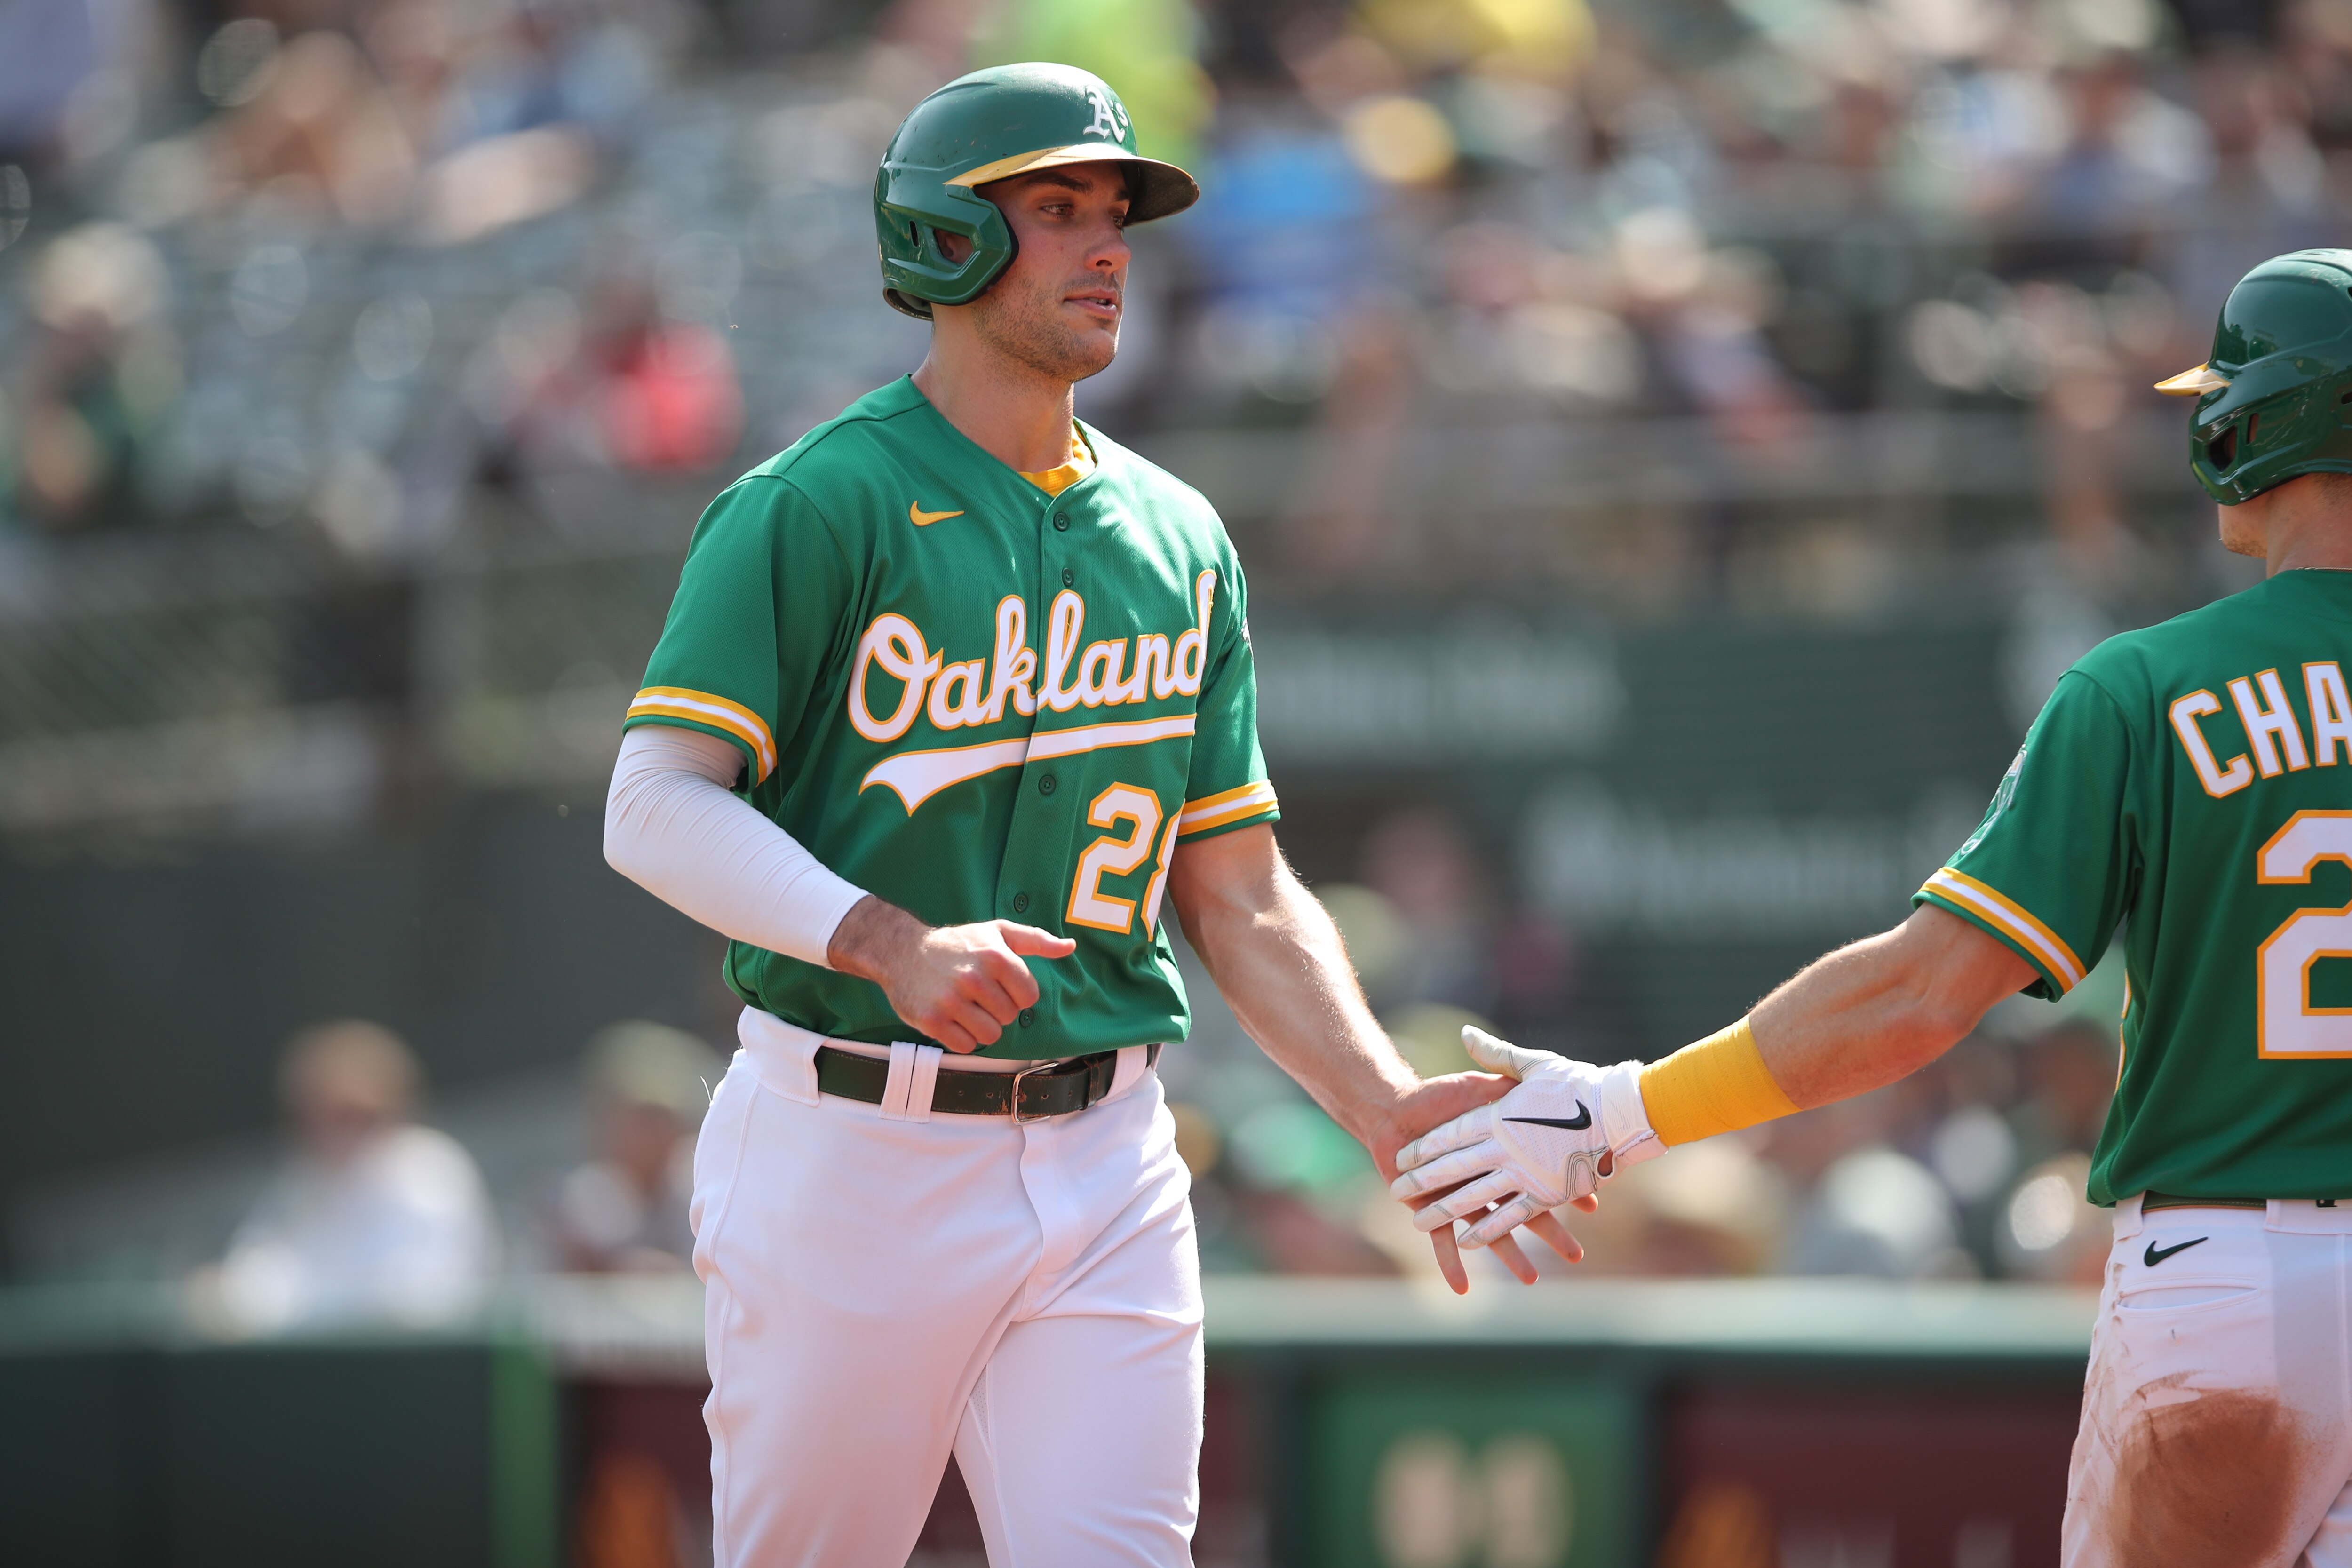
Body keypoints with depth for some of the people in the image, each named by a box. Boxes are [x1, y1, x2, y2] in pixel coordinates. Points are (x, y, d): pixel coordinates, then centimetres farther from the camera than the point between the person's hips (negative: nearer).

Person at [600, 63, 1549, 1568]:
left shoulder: (1178, 538, 13)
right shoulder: (816, 509, -6)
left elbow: (1242, 894, 15)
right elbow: (658, 807, -16)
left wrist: (1392, 1109, 0)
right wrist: (894, 946, -32)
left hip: (1105, 1166, 5)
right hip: (852, 1148, -5)